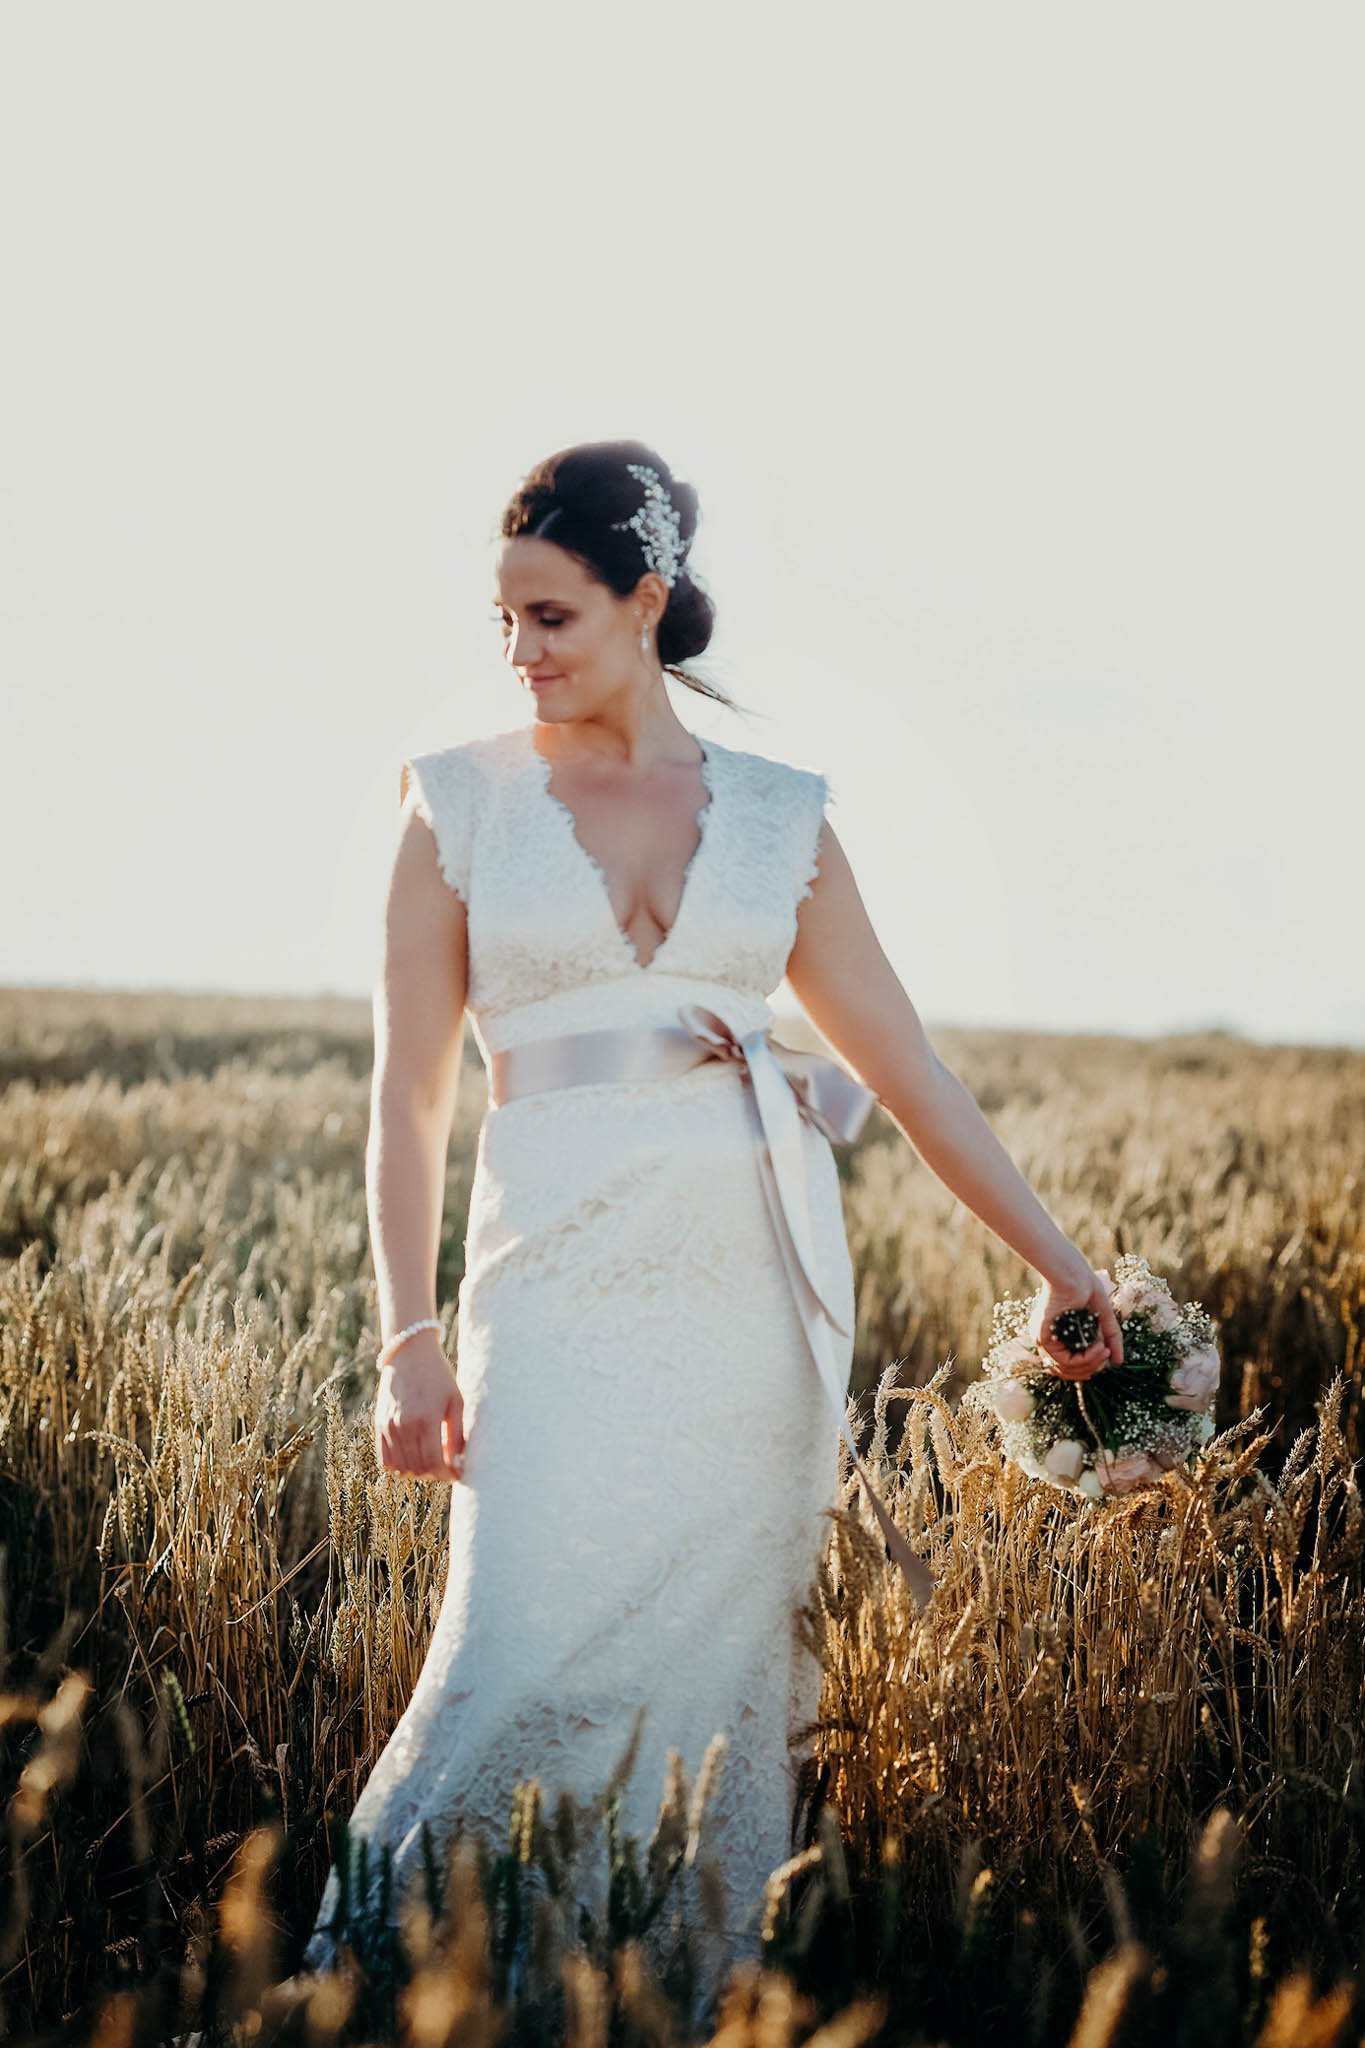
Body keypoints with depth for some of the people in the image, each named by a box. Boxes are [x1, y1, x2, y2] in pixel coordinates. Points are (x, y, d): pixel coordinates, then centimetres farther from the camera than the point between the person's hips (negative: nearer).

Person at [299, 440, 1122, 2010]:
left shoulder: (777, 814, 10)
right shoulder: (461, 803, 5)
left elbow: (905, 1067, 13)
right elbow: (409, 1091, 3)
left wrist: (1061, 1263, 11)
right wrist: (411, 1338, -6)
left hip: (759, 1288, 2)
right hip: (563, 1280, -2)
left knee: (722, 1672, 3)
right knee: (528, 1662, -12)